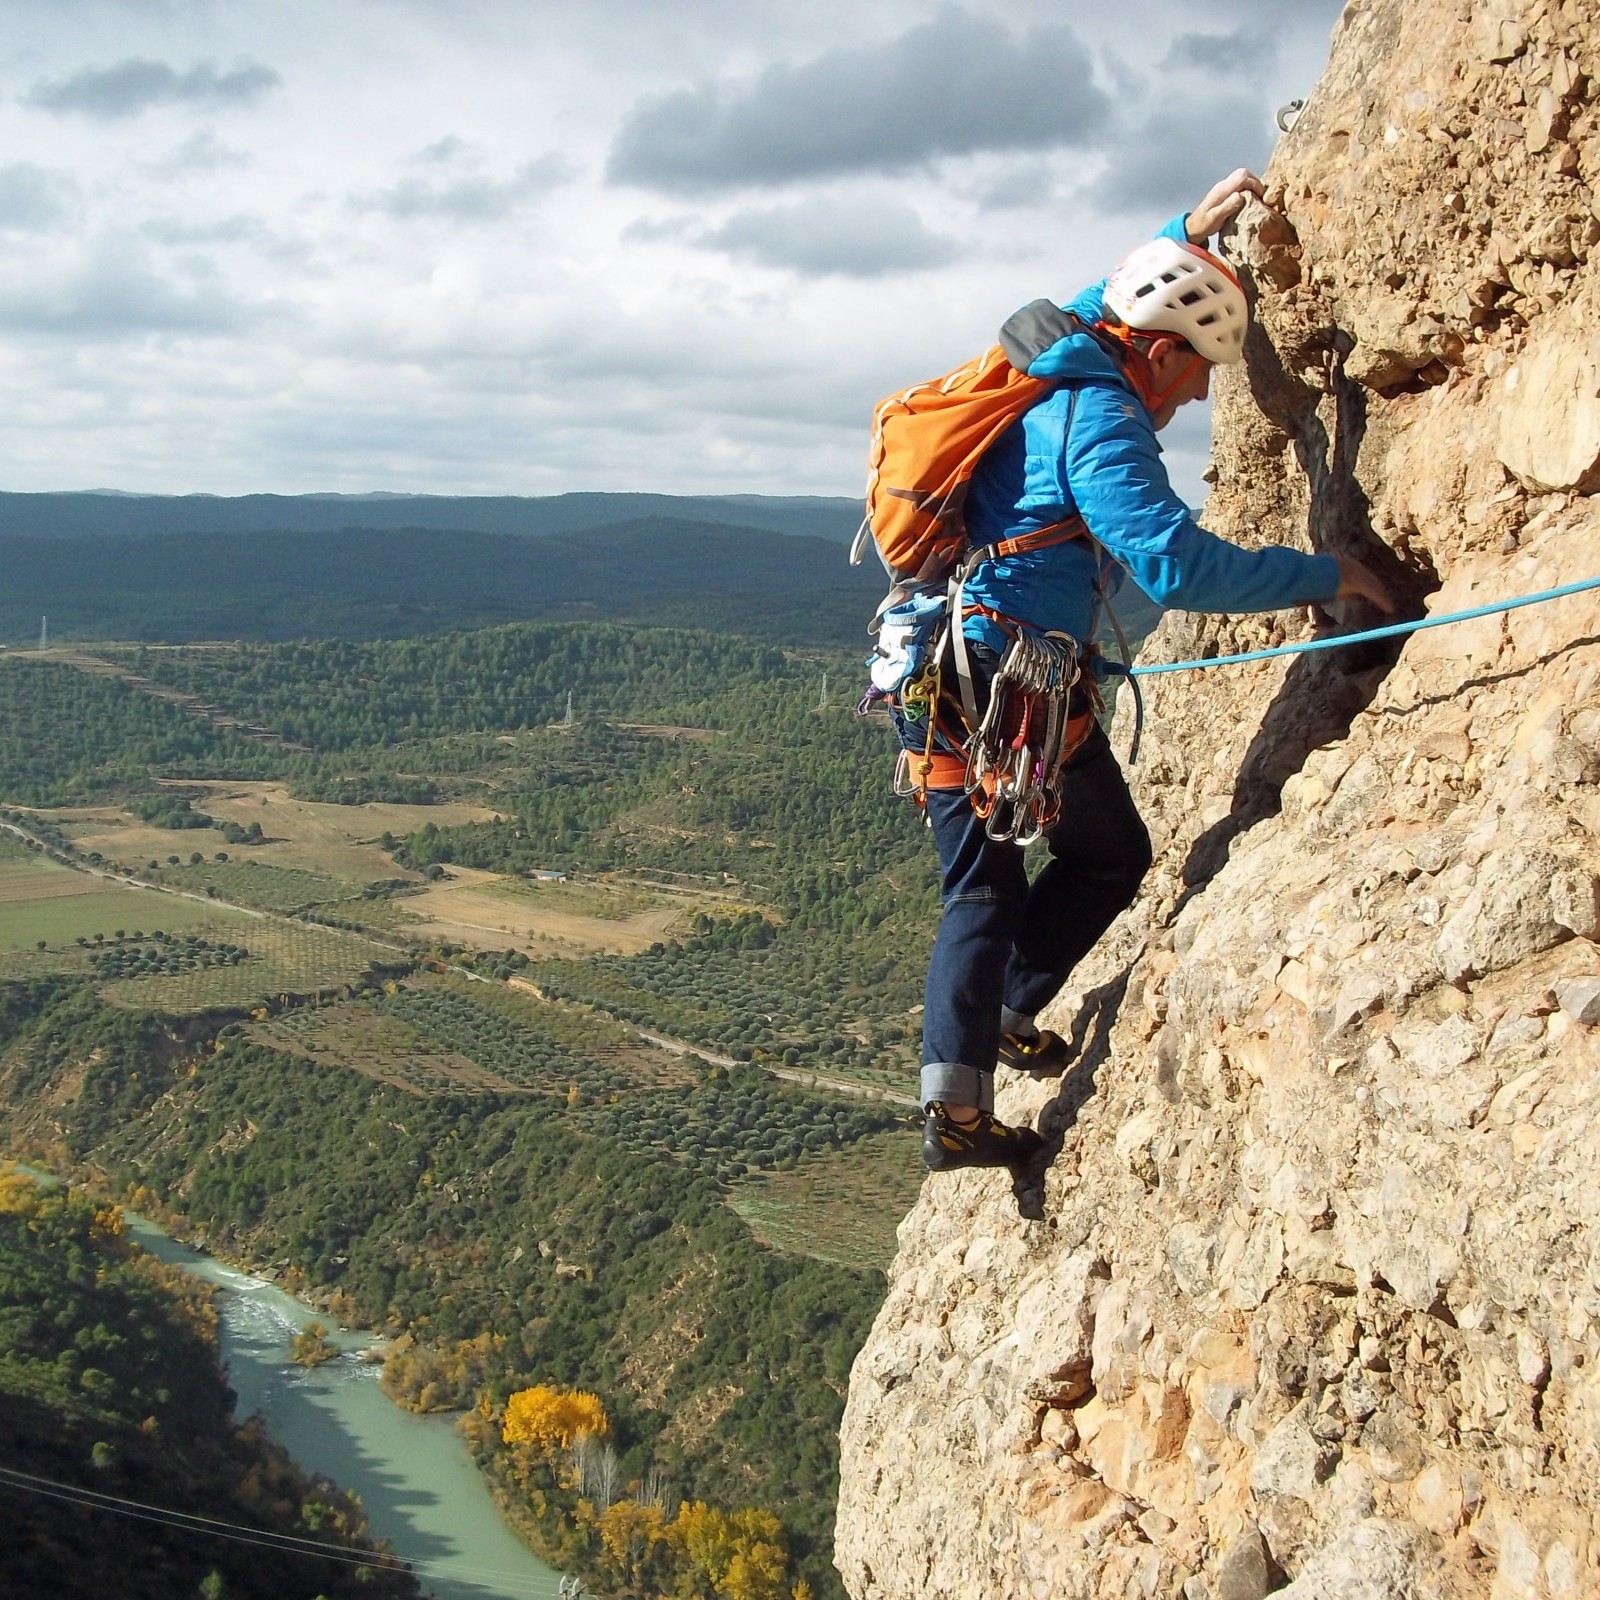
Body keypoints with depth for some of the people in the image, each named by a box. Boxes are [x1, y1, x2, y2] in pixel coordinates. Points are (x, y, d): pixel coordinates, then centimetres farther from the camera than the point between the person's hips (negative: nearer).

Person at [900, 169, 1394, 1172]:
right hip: (1013, 677, -9)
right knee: (1111, 856, 11)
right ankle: (1005, 1014, 10)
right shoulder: (1099, 420, -15)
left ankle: (955, 1105, 11)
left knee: (981, 887, 13)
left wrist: (1190, 236, 37)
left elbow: (1107, 300, 39)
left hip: (928, 675, 9)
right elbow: (1179, 564, -26)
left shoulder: (1050, 360, 13)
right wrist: (1328, 576, -19)